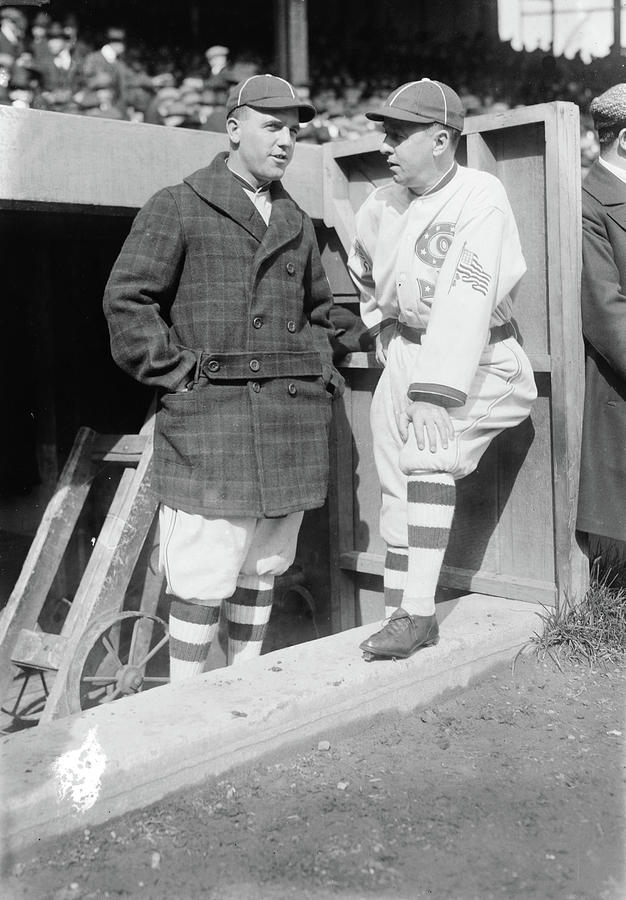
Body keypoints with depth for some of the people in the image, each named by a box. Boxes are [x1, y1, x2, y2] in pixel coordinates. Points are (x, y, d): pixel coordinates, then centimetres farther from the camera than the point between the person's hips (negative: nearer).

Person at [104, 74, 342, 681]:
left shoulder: (295, 222, 18)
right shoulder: (177, 209, -1)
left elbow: (318, 309, 29)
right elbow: (125, 300, -6)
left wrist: (321, 372, 15)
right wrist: (180, 373, -10)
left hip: (293, 421, 6)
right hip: (209, 418, -6)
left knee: (263, 566, 13)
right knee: (205, 573, -5)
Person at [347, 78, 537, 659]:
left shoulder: (480, 200, -18)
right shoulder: (381, 204, 3)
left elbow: (463, 303, -29)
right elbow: (362, 270, 25)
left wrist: (435, 397, -35)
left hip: (476, 359, -6)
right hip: (405, 352, 7)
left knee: (426, 458, -24)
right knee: (396, 485, 5)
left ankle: (419, 613, -18)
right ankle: (401, 613, 14)